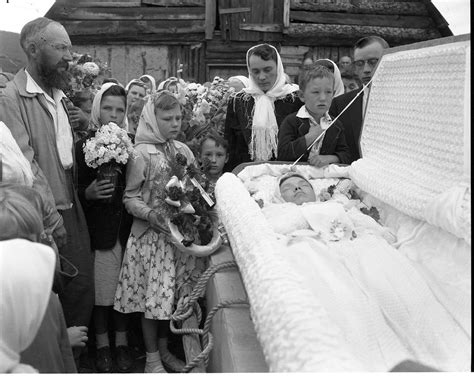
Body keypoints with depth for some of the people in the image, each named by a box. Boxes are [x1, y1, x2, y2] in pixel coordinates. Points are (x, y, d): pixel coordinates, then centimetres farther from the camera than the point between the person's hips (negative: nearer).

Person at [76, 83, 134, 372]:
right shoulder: (84, 146, -2)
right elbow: (75, 191, -1)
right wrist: (89, 193, -19)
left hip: (126, 226, 2)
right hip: (99, 228, -1)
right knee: (101, 288, 5)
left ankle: (122, 342, 24)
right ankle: (102, 346, 22)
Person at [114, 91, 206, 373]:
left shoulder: (183, 150, 9)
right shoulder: (141, 153, -7)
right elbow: (130, 197, -6)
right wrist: (151, 214, -22)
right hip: (152, 233, -5)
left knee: (177, 293, 9)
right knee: (155, 293, 1)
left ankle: (164, 348, 28)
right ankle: (152, 358, 18)